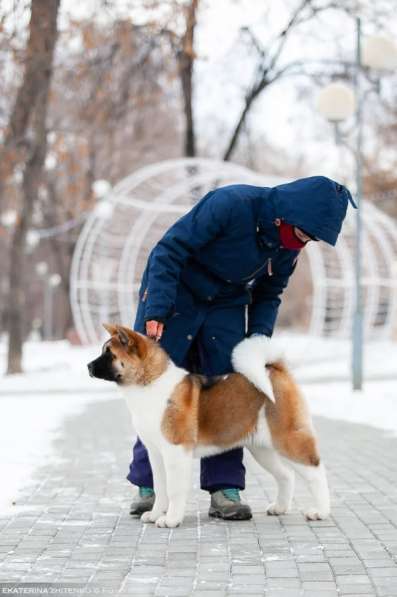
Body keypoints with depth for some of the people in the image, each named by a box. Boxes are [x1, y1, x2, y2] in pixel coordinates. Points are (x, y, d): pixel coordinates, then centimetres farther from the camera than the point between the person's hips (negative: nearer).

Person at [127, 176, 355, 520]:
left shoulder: (291, 245, -9)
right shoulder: (230, 204, -30)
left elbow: (269, 295, 7)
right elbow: (170, 250, -27)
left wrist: (258, 337, -9)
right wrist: (156, 311, -32)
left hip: (227, 307, 5)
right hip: (175, 294, -5)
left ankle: (225, 488, -1)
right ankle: (149, 486, 2)